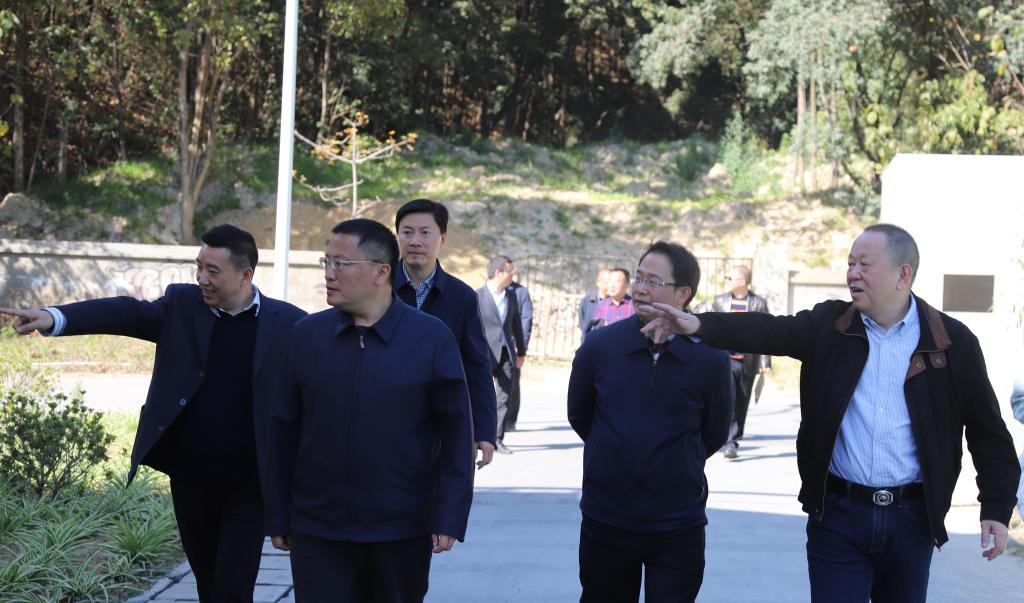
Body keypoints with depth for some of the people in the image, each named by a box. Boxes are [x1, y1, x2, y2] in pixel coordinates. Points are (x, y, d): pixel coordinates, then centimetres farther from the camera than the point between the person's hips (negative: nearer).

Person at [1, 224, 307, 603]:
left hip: (248, 485, -3)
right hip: (189, 477, 3)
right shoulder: (182, 305, 4)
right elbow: (128, 313, -9)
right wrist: (54, 317, -24)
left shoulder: (288, 324, -3)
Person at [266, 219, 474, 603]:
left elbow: (456, 436, -3)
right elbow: (282, 432, 5)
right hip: (317, 533, 1)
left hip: (402, 534, -1)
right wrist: (278, 517, 4)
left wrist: (449, 517, -8)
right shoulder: (306, 334, 3)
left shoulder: (431, 338, -3)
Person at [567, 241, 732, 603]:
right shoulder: (599, 346, -4)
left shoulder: (710, 359, -9)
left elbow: (714, 434, 6)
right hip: (605, 518, 2)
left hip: (679, 528, -2)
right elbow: (579, 416, 12)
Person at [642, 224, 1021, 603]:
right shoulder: (829, 325, 2)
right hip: (838, 515, 0)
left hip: (911, 518, 0)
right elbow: (767, 330, -12)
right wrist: (699, 325, -29)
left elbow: (987, 430, 3)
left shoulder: (954, 342, -1)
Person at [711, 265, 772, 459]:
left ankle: (733, 441, 18)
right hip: (725, 360, 0)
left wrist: (765, 362, -4)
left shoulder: (759, 303, 1)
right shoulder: (720, 301, 7)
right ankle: (729, 442, -11)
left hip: (748, 362, 0)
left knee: (741, 405, 7)